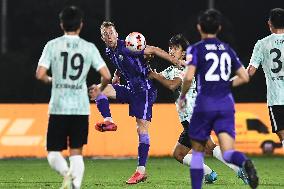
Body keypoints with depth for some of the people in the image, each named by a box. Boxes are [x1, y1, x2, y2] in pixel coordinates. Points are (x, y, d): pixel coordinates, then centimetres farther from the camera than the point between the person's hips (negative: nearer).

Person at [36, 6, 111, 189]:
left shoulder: (53, 45, -1)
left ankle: (67, 173, -24)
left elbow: (40, 75, -8)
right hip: (81, 108, 1)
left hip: (58, 107, -1)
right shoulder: (89, 47, 2)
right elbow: (107, 76, -2)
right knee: (76, 153, 10)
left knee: (53, 152, 6)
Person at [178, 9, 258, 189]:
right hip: (227, 105, 3)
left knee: (197, 151, 15)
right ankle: (245, 162, -41)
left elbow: (188, 77, -14)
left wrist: (182, 97, 2)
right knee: (228, 153, -9)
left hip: (204, 105, -3)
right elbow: (244, 77, 12)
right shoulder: (227, 50, 13)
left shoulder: (196, 49, -1)